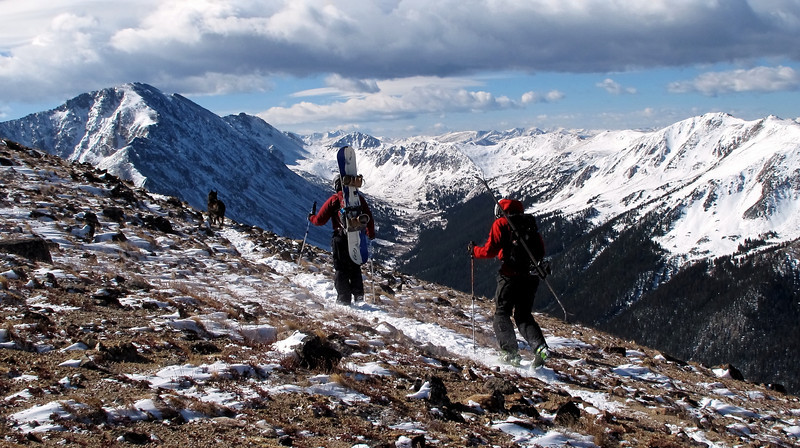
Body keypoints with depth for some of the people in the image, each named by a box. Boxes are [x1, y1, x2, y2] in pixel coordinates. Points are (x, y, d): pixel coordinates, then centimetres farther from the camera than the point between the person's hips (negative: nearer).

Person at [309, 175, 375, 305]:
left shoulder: (334, 200, -5)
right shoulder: (359, 198, 5)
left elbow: (320, 220, -4)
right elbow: (369, 218, 11)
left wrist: (311, 217, 18)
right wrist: (371, 233, 28)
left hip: (341, 239, -3)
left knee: (341, 269, 5)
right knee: (355, 268, 17)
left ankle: (344, 299, 2)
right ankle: (359, 296, 16)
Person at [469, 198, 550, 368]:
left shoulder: (501, 224, 0)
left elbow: (490, 250, -7)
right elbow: (541, 252, 16)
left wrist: (474, 250, 11)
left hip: (510, 275, -5)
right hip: (530, 276, 5)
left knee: (501, 313, 8)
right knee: (524, 316, 14)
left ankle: (510, 352, -7)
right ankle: (540, 347, -8)